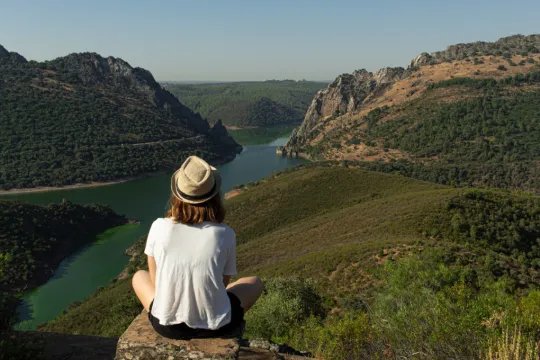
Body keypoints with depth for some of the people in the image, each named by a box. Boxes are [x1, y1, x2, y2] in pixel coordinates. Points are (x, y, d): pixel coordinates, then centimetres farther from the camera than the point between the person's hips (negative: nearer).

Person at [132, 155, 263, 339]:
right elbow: (224, 283, 1)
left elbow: (155, 279, 3)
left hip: (166, 325, 1)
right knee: (255, 283, 26)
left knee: (139, 276, 30)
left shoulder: (159, 227, -9)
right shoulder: (225, 234, -11)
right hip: (214, 327, -1)